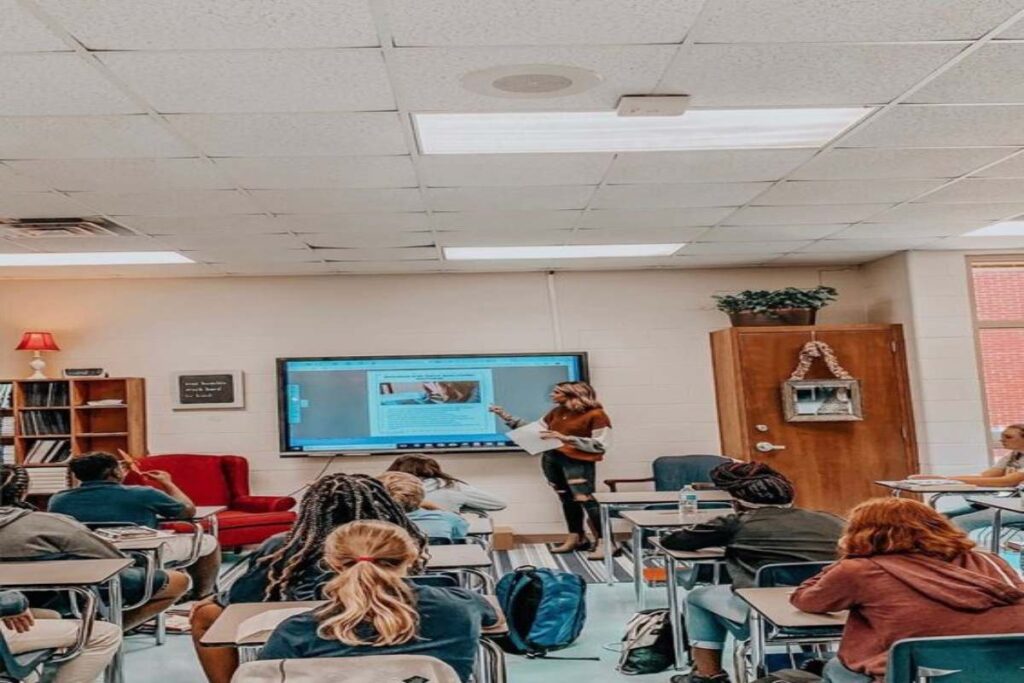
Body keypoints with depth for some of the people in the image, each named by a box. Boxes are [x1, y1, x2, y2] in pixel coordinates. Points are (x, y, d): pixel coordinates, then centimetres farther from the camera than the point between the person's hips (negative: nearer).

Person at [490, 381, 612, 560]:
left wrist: (566, 439, -19)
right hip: (551, 458, 7)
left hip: (577, 461, -7)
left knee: (585, 499, -15)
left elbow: (601, 445, -13)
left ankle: (604, 543, -14)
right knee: (568, 499, 8)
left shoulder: (596, 414, -7)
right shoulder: (557, 412, 14)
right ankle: (577, 538, 17)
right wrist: (505, 416, 13)